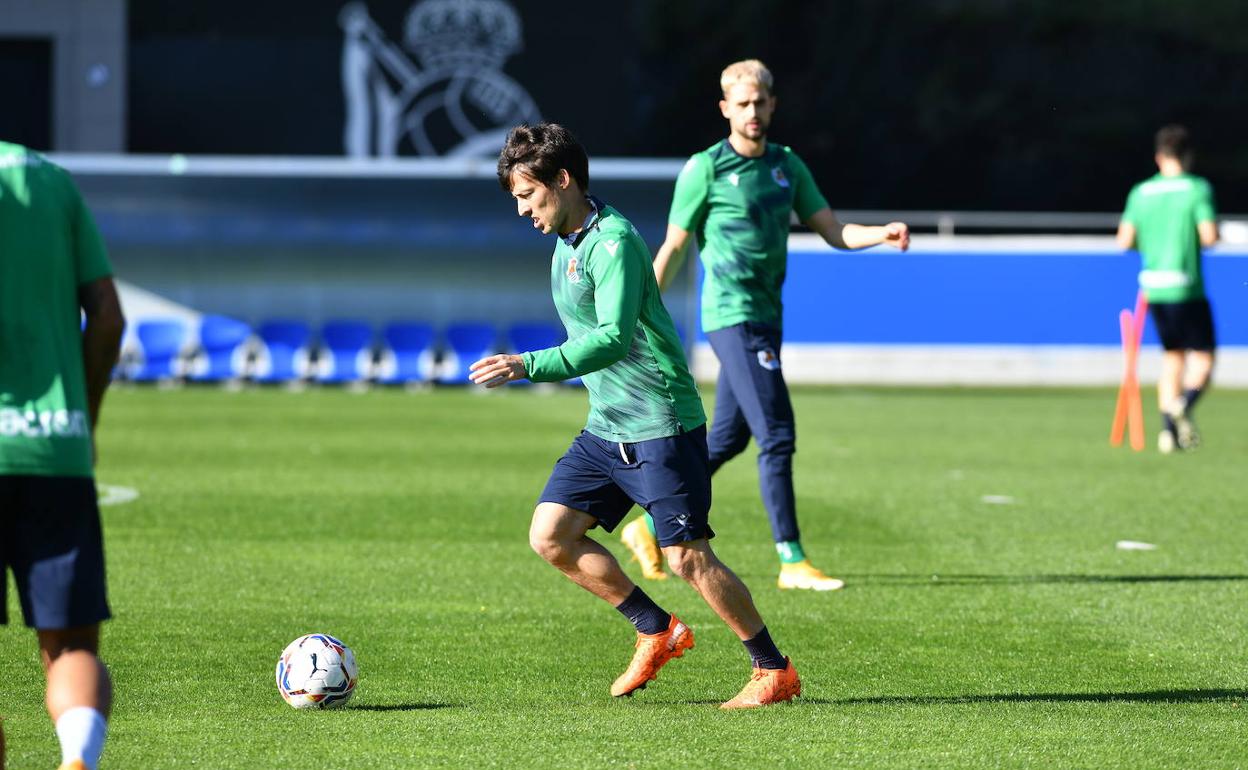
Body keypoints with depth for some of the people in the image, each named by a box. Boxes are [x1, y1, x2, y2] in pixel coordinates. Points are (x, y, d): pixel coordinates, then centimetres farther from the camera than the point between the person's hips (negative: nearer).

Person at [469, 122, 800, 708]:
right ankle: (658, 632, 13)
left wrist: (528, 367, -35)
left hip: (661, 425, -9)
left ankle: (775, 672, 4)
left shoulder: (612, 241, -18)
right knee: (550, 536, 0)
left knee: (688, 557, -9)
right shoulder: (565, 243, 12)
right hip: (606, 426, 9)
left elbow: (613, 338, -29)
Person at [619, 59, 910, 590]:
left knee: (727, 440, 13)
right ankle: (792, 561, -12)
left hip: (766, 317, 7)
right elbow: (673, 249, -1)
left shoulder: (787, 165, 12)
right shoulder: (705, 169, -6)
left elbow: (833, 232, 10)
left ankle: (650, 529, 28)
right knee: (777, 436, -13)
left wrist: (883, 235, -9)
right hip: (732, 317, -7)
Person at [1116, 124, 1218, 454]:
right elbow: (1209, 235, -14)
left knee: (1172, 356, 16)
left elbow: (1125, 240, 3)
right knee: (1203, 358, 2)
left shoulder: (1140, 193, 6)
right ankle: (1184, 406, -26)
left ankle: (1168, 428, 7)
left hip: (1154, 287, 5)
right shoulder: (1197, 188, -6)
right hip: (1187, 288, -5)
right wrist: (1214, 233, 9)